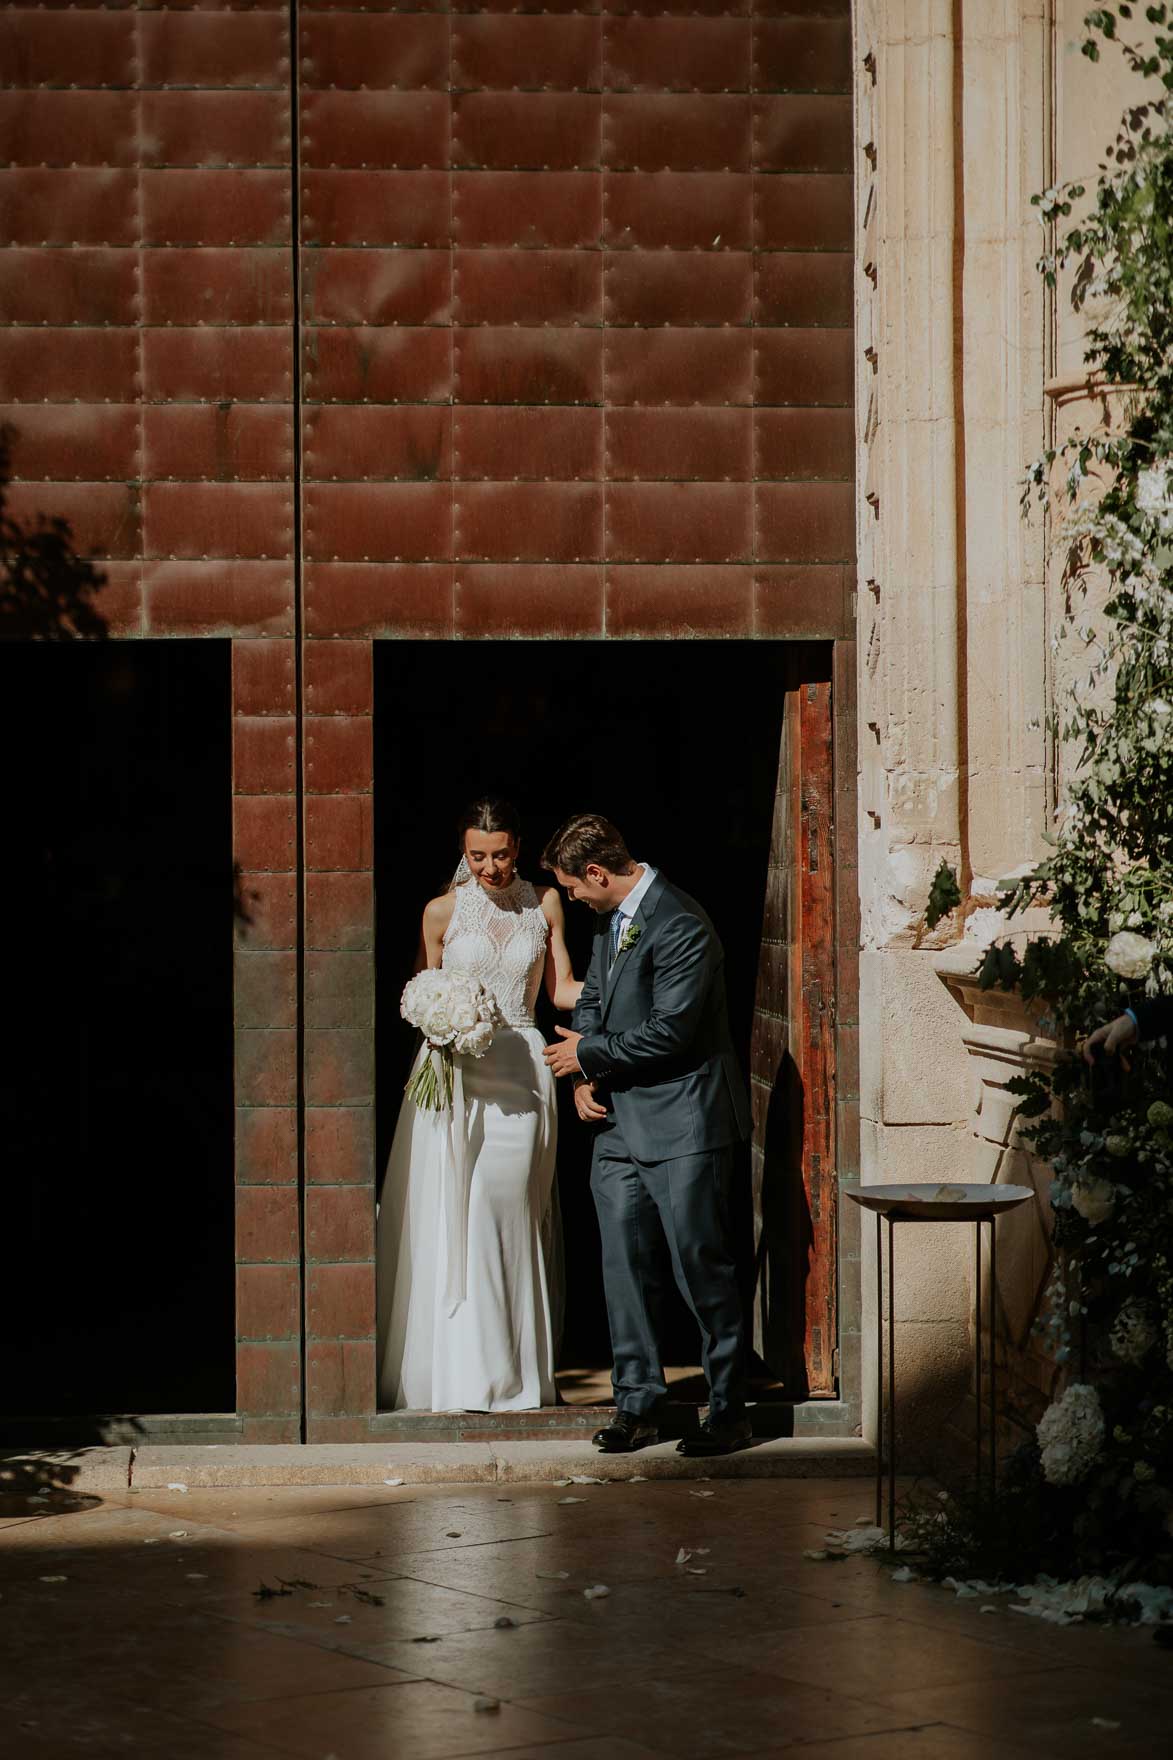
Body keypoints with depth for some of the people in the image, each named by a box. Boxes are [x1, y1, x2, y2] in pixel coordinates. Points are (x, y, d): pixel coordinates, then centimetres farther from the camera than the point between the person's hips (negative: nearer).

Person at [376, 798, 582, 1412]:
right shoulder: (442, 912, 3)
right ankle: (452, 1370, 2)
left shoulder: (544, 904, 7)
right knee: (446, 1218, -4)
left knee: (506, 1217, 2)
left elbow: (562, 990, 9)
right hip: (452, 1070, -1)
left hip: (518, 1073, 1)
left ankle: (509, 1373, 10)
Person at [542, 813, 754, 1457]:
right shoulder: (608, 919, 12)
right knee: (626, 1269, 8)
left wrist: (589, 1054, -9)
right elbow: (591, 1000, 20)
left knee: (702, 1269, -3)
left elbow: (669, 1030, -21)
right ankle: (636, 1404, 14)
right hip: (618, 1123, 8)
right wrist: (585, 1079, 3)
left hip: (683, 1125, -8)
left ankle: (728, 1409, 6)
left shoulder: (680, 926, -17)